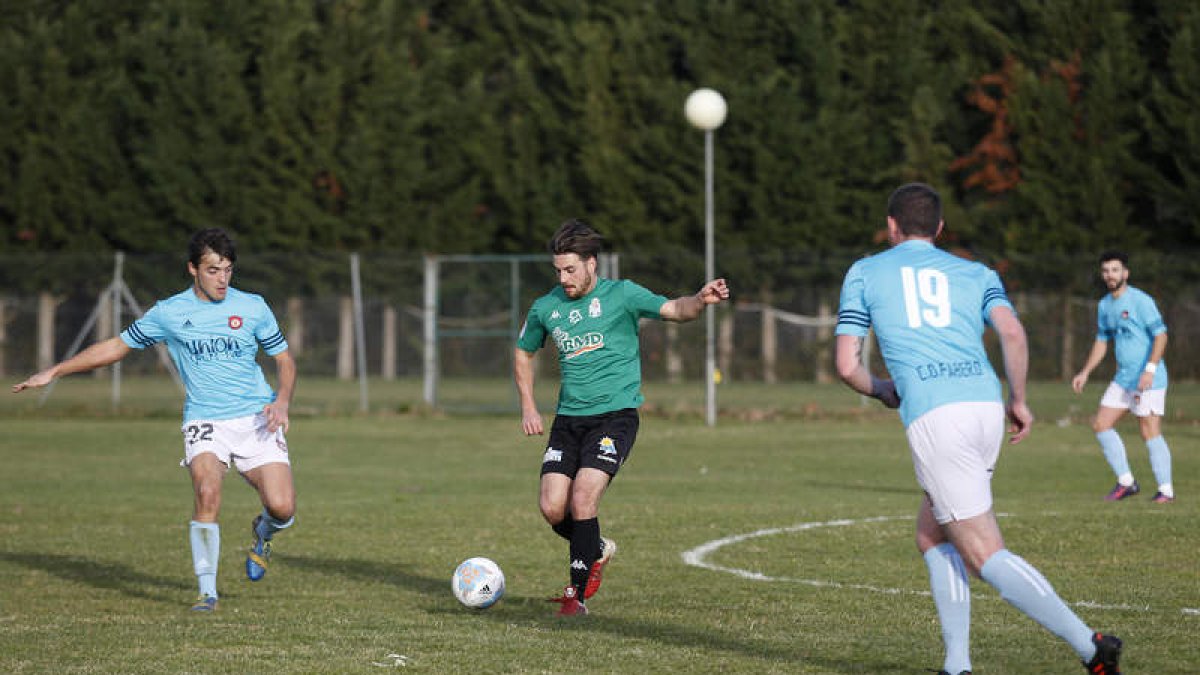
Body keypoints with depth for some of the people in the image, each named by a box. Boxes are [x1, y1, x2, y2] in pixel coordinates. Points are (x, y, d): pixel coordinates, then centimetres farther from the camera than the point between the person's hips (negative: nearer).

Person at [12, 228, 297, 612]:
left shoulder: (252, 307, 3)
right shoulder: (169, 313, 3)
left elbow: (284, 360, 13)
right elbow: (116, 347, 13)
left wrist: (281, 402, -7)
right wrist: (54, 372, 12)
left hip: (256, 420, 1)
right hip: (204, 420, 0)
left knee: (282, 507, -14)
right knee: (207, 492, -27)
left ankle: (263, 534, 25)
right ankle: (207, 592, -17)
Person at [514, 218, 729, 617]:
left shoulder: (620, 295, -3)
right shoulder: (546, 308, 9)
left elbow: (673, 310, -13)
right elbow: (523, 353, 25)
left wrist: (700, 300, -35)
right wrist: (528, 407, 14)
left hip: (615, 415, -4)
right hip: (568, 419, 4)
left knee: (583, 498, -20)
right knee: (552, 509, -7)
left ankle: (577, 593, -8)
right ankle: (598, 550, 25)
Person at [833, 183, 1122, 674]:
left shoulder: (864, 274, 17)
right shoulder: (976, 274, 21)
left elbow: (847, 365, 12)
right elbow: (1012, 333, 1)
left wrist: (882, 391, 32)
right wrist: (1018, 400, 13)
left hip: (933, 418, -5)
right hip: (987, 408, 5)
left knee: (986, 556, -5)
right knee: (932, 538, 22)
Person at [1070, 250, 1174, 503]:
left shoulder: (1140, 301, -11)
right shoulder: (1104, 306, 13)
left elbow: (1161, 335, -15)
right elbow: (1102, 341, 24)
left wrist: (1150, 369, -25)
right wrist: (1085, 372, 16)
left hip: (1149, 380, -8)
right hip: (1123, 378, 8)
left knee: (1150, 432, -10)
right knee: (1101, 425, 4)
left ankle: (1166, 490, -1)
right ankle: (1126, 482, 12)